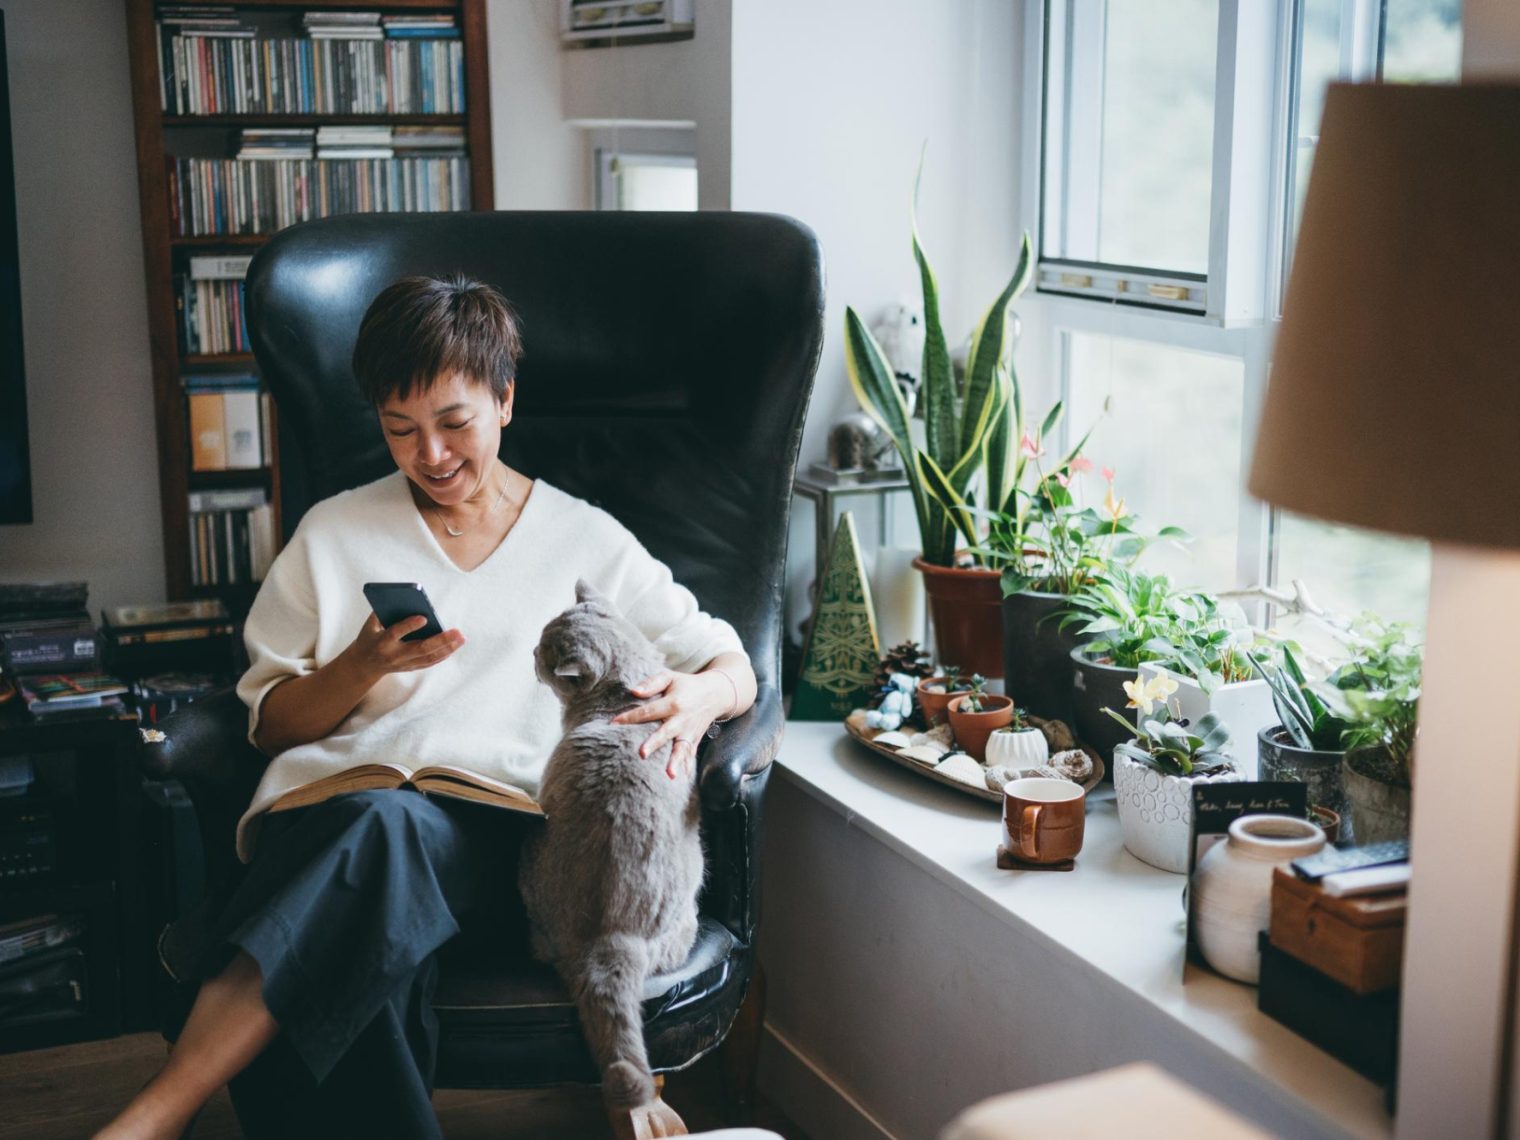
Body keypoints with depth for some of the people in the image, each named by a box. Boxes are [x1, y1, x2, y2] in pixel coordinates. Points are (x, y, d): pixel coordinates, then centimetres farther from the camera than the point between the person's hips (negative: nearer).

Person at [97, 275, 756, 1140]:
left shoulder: (586, 541, 19)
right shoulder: (334, 534, 22)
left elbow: (735, 669, 16)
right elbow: (269, 724, 20)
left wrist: (698, 697, -11)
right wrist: (365, 666, -2)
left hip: (498, 820, -1)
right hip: (335, 800, 1)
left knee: (391, 832, -40)